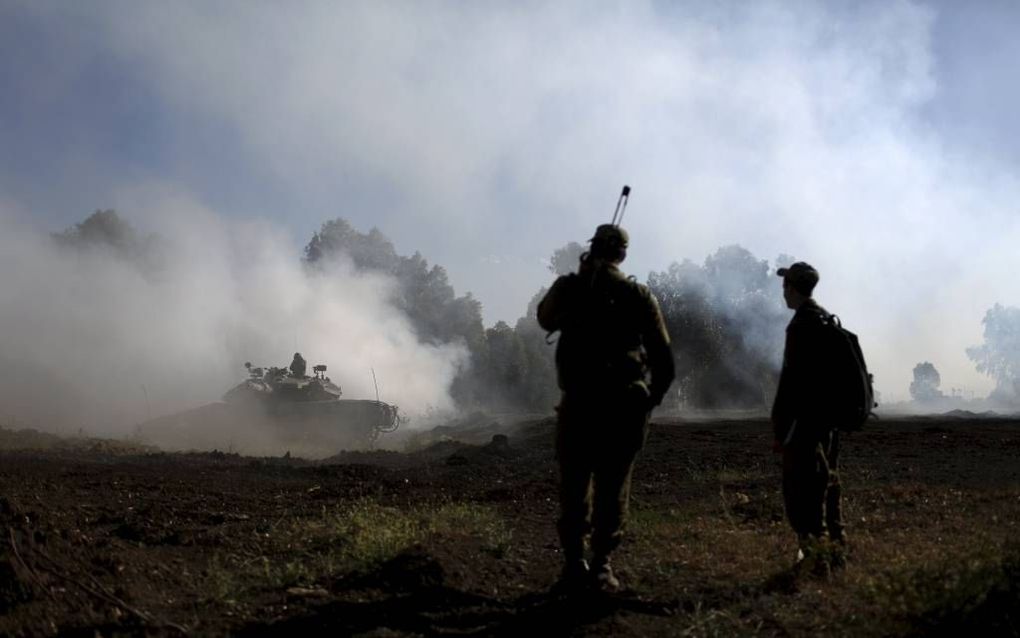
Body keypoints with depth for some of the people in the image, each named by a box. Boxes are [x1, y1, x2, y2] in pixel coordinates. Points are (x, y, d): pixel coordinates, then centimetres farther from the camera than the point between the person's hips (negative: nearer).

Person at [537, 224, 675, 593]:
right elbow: (664, 356, -1)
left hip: (579, 403, 1)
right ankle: (601, 566, 6)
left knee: (574, 486, 10)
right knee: (613, 487, 7)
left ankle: (574, 564, 11)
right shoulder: (639, 296, -1)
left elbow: (545, 319, 22)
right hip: (625, 405, 0)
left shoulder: (569, 287, 1)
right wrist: (651, 398, 12)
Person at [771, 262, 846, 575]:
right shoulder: (829, 320, 12)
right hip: (829, 415, 9)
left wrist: (780, 429, -18)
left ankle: (814, 554, -2)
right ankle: (834, 548, 24)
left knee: (802, 488, -4)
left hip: (805, 418, -9)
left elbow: (792, 379, -20)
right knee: (827, 482, 16)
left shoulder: (801, 325, -16)